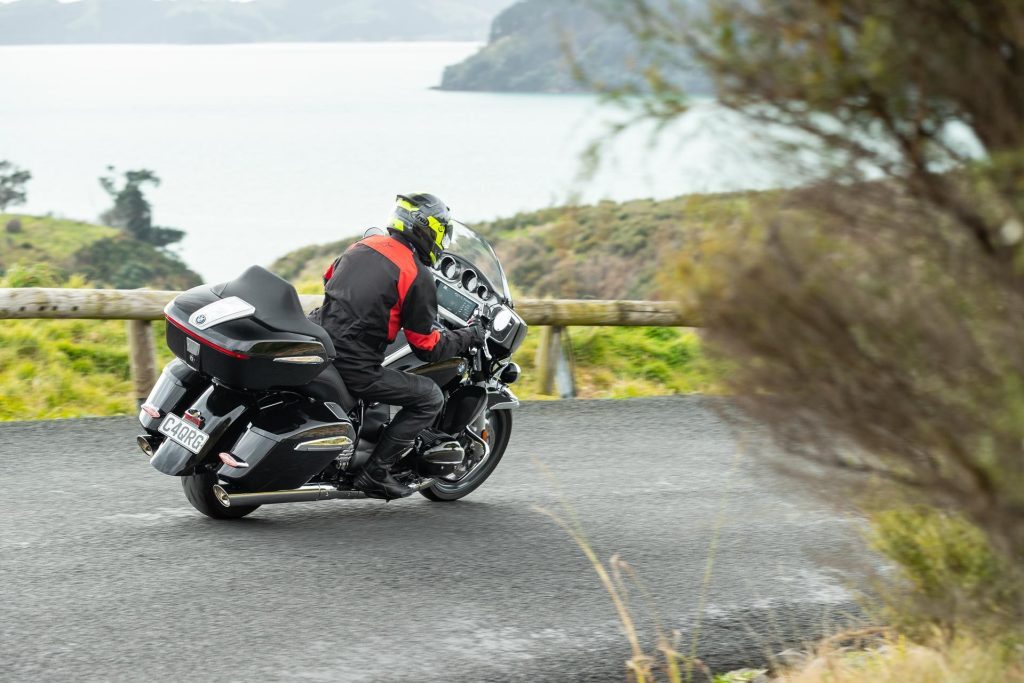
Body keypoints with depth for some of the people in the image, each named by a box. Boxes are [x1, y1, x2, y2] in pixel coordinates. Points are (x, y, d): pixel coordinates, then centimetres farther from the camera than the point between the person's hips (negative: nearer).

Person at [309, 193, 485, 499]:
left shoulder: (364, 245, 10)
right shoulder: (418, 277, -9)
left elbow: (329, 278, 30)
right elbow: (428, 347, -5)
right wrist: (469, 336, 10)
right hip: (355, 366, -7)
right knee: (431, 398, 6)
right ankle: (375, 472, 2)